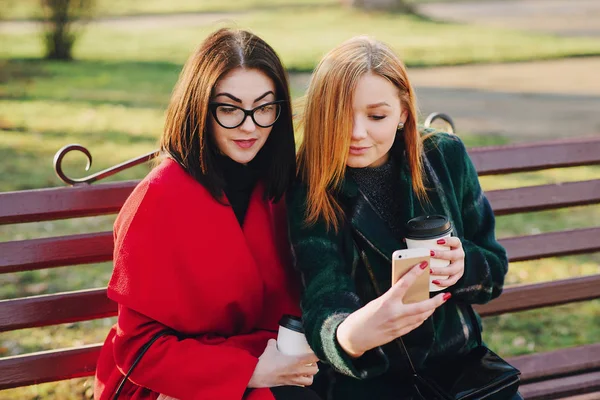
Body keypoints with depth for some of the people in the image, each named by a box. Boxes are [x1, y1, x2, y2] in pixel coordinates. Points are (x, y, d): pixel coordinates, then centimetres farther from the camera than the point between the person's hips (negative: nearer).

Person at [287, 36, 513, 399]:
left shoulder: (446, 158, -1)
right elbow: (323, 301, -22)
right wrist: (350, 336, -46)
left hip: (455, 358, 2)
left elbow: (495, 273, 5)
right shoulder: (310, 194, -10)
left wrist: (464, 265, -19)